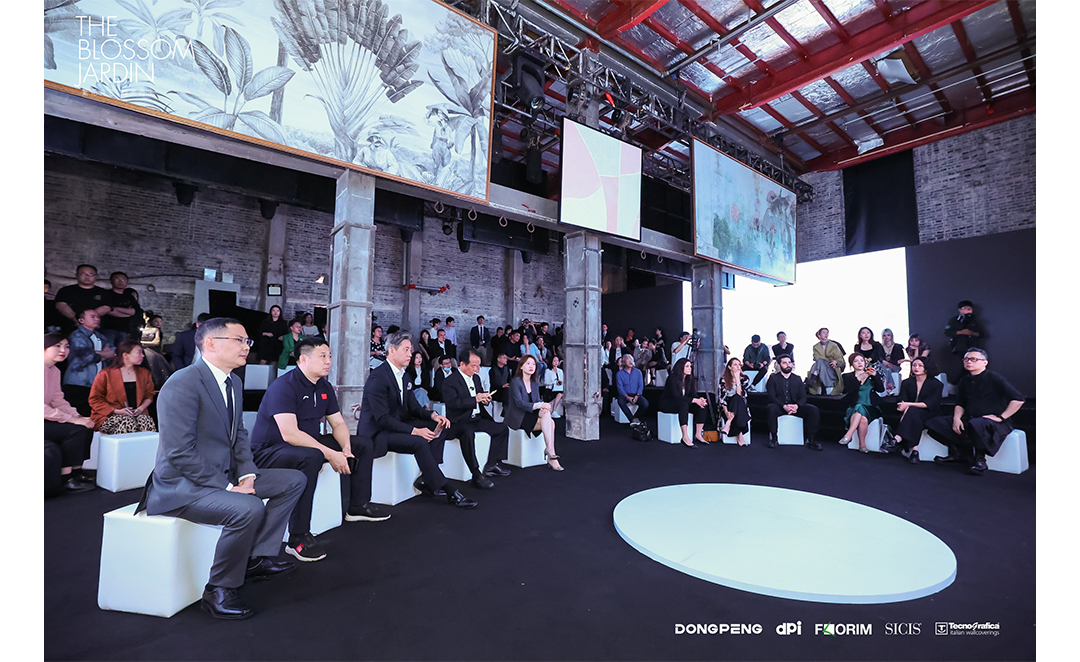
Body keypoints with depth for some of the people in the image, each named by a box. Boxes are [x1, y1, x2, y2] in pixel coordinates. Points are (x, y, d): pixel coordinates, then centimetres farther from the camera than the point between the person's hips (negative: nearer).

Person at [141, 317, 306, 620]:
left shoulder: (234, 383, 8)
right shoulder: (183, 384, -20)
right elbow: (181, 453, -24)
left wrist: (246, 474, -3)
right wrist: (228, 487, -22)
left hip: (225, 476, 9)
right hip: (182, 485, -9)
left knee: (294, 480, 2)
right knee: (249, 508, -32)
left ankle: (257, 557, 5)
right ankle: (219, 590, -8)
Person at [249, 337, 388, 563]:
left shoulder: (324, 387, 5)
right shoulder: (284, 386, -21)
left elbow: (338, 423, 8)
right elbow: (290, 434, -30)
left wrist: (346, 449, -13)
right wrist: (331, 454, -31)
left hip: (307, 443, 9)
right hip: (269, 451, -9)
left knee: (363, 446, 4)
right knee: (311, 457, -40)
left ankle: (358, 506, 17)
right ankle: (298, 538, -30)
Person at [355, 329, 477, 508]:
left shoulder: (403, 376, 10)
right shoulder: (378, 377, -19)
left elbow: (413, 406, 11)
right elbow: (382, 419, -24)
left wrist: (433, 415, -9)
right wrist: (414, 430, -28)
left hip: (397, 425, 10)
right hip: (377, 433, -9)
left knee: (439, 427, -4)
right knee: (419, 442, -31)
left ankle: (426, 480, -7)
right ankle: (449, 492, -21)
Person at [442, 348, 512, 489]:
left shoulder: (476, 378, 13)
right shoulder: (450, 381, -11)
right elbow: (452, 403, -24)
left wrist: (485, 398, 1)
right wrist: (475, 399, -25)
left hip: (477, 419, 8)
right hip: (459, 421, -8)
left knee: (503, 428, 1)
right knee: (468, 434, -39)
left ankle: (491, 465, 6)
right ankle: (476, 475, -32)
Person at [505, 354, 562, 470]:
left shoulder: (535, 385, 16)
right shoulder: (515, 382, -7)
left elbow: (538, 401, 6)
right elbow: (519, 403, -19)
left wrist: (544, 407, -20)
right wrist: (539, 405, -30)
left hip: (531, 417, 6)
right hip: (518, 419, -6)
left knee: (551, 423, -24)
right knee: (548, 420, -27)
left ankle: (550, 457, -26)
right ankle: (551, 454, -25)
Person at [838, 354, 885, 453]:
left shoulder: (871, 374, 18)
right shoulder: (848, 377, 13)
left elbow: (881, 389, 3)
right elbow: (848, 391, -5)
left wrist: (875, 376, -10)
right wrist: (859, 379, -14)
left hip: (871, 408, 0)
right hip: (854, 408, 0)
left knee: (860, 409, -35)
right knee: (863, 418, -34)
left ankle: (848, 435, -35)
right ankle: (862, 445, -31)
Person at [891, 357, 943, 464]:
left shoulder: (936, 384, 2)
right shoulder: (906, 383, 12)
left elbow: (931, 403, -12)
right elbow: (903, 401, 2)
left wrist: (909, 405, -23)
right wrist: (905, 409, -22)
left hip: (929, 414, -3)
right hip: (911, 415, 3)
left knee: (913, 411, -36)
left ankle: (898, 439, -48)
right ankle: (914, 449, -40)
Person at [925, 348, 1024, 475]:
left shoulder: (994, 378, -7)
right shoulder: (965, 380, 13)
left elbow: (1018, 399, -14)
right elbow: (960, 404, 20)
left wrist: (1001, 417, -15)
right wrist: (956, 418, 1)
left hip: (993, 422, -7)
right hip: (968, 420, 7)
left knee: (975, 424, -42)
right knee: (933, 424, -9)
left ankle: (980, 460, -18)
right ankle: (956, 453, 4)